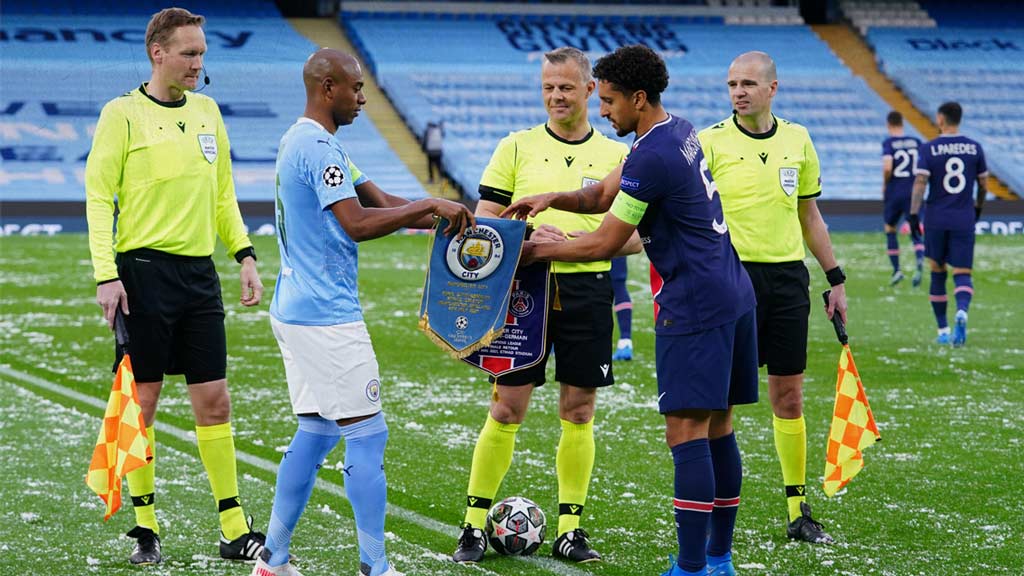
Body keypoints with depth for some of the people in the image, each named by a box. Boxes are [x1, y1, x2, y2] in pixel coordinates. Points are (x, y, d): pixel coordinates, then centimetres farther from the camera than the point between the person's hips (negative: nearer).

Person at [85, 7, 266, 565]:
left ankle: (234, 528, 7)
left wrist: (245, 255, 10)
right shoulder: (122, 114, -4)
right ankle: (145, 526, 12)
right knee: (142, 399, 1)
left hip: (199, 272, 5)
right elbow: (98, 196, -6)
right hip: (143, 270, -5)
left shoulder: (207, 111, 13)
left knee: (214, 399, 4)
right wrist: (105, 274, -14)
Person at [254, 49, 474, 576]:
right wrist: (431, 205, -19)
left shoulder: (300, 141, 17)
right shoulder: (319, 147, -16)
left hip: (297, 310, 10)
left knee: (315, 433, 15)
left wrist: (446, 215, 6)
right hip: (327, 316, -10)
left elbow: (379, 200, 16)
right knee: (366, 435, -6)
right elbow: (357, 224, -25)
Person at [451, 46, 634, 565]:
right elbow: (483, 220, 4)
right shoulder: (517, 147, 6)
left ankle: (569, 528, 13)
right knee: (506, 407, -2)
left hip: (587, 291, 1)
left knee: (579, 411, 4)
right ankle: (474, 525, 6)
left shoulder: (615, 156, 8)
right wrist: (525, 234, -15)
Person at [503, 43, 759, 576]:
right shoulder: (679, 132, 12)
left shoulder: (650, 157, -18)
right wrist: (552, 198, 3)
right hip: (733, 294, 10)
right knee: (717, 427, 12)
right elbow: (604, 194, 19)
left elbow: (604, 244, -11)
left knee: (687, 433, -10)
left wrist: (536, 251, -1)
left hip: (694, 306, -10)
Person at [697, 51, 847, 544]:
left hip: (788, 276, 3)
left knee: (789, 395, 7)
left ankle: (799, 512, 15)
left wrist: (835, 279, 16)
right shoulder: (710, 142, -4)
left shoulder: (797, 140, 8)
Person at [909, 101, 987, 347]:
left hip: (936, 219, -1)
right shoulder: (975, 148, 4)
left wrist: (914, 214, -11)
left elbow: (920, 182, -13)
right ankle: (962, 311, -31)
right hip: (964, 220, 1)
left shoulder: (929, 149, -4)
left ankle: (943, 330, 15)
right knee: (962, 274, 1)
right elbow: (984, 184, 10)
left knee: (937, 271, 12)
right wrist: (978, 207, 27)